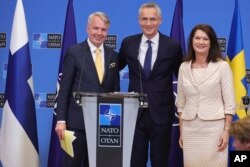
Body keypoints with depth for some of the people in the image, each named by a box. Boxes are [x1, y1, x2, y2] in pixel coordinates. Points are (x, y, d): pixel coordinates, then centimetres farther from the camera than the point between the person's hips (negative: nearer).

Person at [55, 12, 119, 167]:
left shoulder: (113, 56, 9)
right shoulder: (74, 52, -3)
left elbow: (115, 90, 12)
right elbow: (64, 89, -5)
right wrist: (61, 120, -10)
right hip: (77, 121, -4)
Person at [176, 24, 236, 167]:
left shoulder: (222, 66, -4)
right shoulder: (184, 67, 6)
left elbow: (229, 102, -4)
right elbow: (181, 103, 11)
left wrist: (226, 130, -10)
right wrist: (181, 132, 9)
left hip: (214, 127, -3)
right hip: (190, 129, 3)